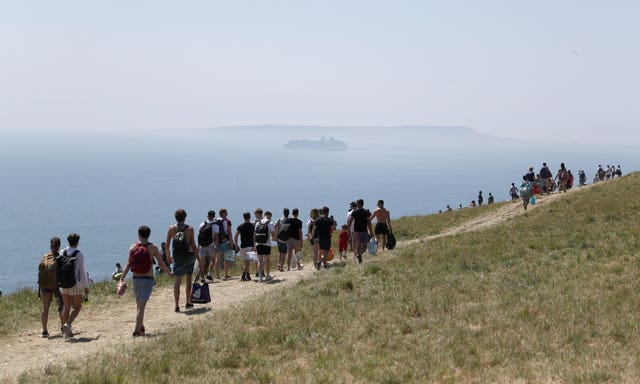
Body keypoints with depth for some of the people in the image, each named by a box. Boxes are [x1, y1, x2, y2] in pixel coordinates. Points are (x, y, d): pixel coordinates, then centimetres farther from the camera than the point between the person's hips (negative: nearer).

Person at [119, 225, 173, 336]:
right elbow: (161, 264, -1)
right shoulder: (153, 248, -5)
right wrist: (169, 273, 14)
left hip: (136, 279, 3)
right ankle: (136, 330, -10)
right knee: (141, 306, -4)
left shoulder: (133, 247, -1)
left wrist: (121, 279, -3)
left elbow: (128, 265, -5)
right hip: (148, 279, -2)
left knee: (139, 305, 17)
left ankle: (141, 328, 28)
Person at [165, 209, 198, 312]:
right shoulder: (189, 229, -8)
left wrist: (168, 256, 15)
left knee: (177, 280, 0)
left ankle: (177, 305, -10)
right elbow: (193, 245, -7)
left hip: (177, 258, 1)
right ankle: (187, 302, 24)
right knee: (188, 279, 15)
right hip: (189, 255, -1)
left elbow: (167, 245, 0)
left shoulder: (171, 229, -2)